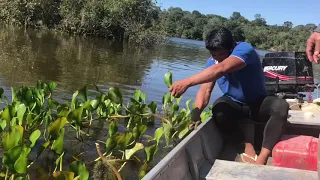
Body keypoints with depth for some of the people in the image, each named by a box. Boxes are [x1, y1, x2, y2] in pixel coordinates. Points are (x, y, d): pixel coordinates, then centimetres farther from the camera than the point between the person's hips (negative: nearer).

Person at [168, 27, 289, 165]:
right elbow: (205, 89, -18)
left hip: (258, 103, -2)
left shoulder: (244, 49, -27)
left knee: (281, 106, -33)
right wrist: (196, 113, -37)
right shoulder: (213, 61, -10)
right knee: (218, 110, -32)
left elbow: (221, 69, -46)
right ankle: (247, 145, -12)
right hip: (234, 104, 3)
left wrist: (187, 82, -55)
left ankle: (262, 159, -36)